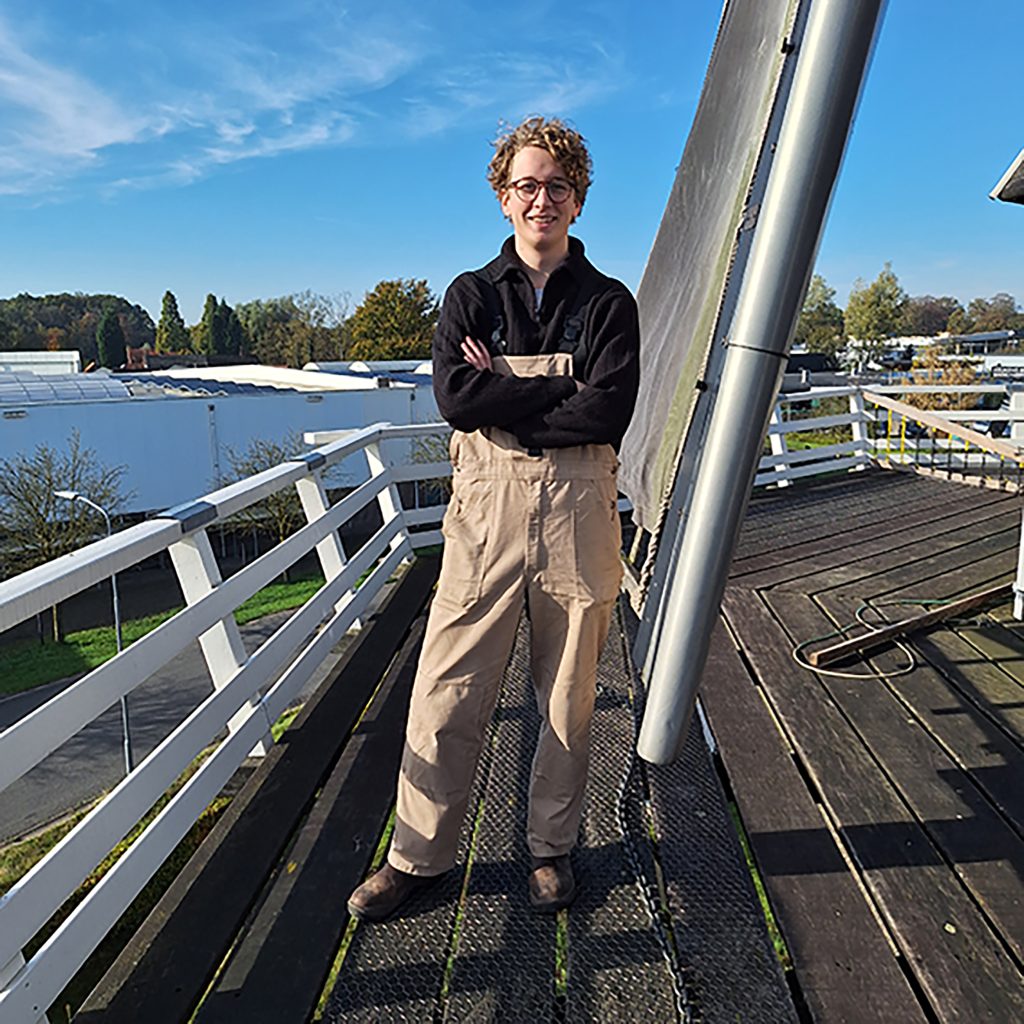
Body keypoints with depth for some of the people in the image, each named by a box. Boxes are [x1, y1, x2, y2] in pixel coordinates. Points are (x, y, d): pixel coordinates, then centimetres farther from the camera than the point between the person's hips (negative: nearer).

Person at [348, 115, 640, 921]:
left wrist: (502, 403, -8)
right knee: (447, 694, 3)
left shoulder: (608, 302, 7)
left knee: (569, 695, 10)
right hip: (488, 508, 0)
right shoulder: (470, 295, 10)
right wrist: (560, 390, -9)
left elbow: (609, 414, -9)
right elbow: (454, 396, -8)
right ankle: (419, 855, 22)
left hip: (578, 511, 0)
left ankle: (553, 848, 30)